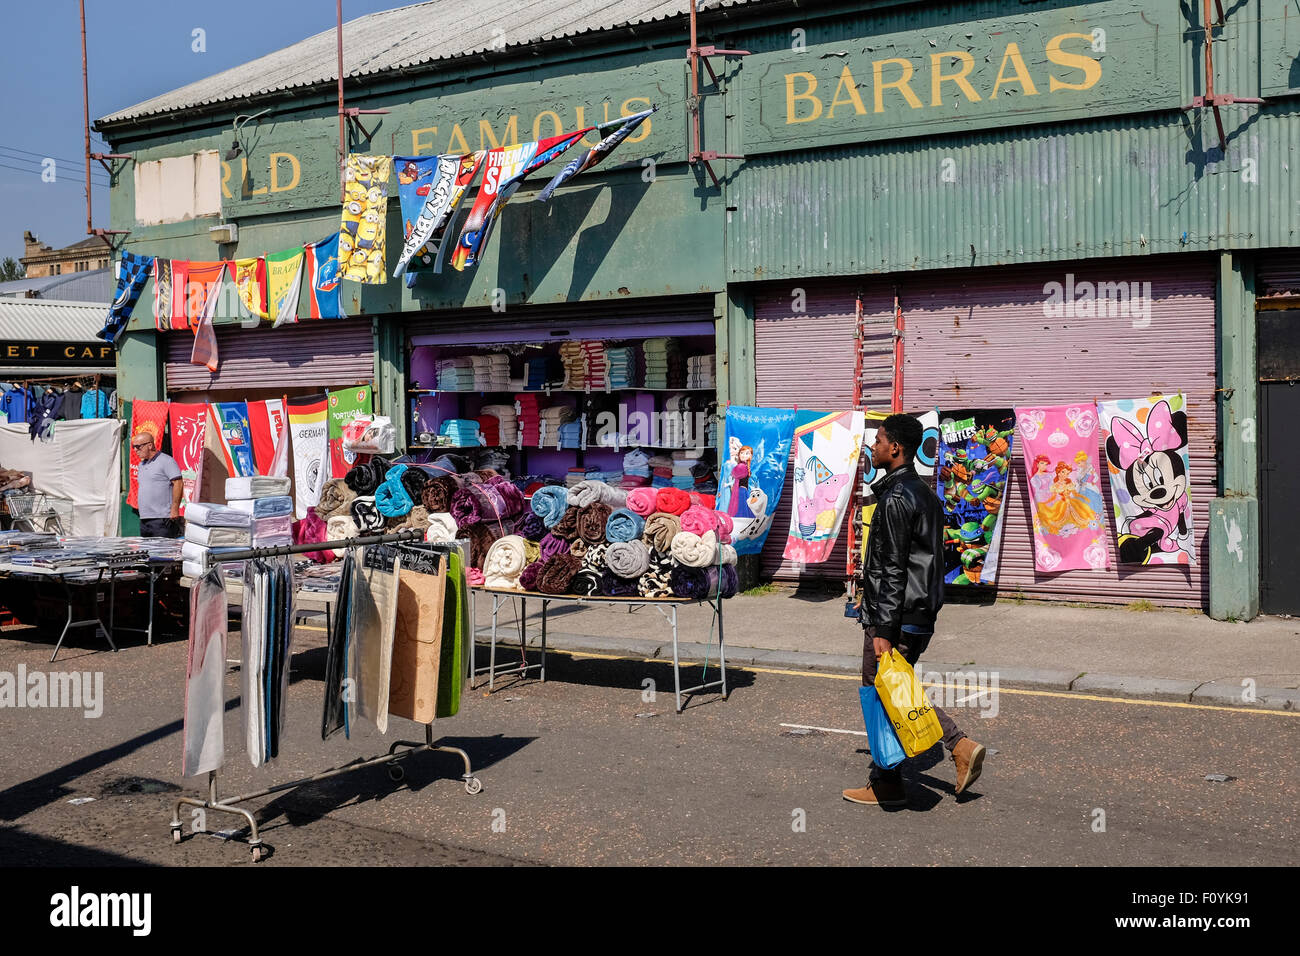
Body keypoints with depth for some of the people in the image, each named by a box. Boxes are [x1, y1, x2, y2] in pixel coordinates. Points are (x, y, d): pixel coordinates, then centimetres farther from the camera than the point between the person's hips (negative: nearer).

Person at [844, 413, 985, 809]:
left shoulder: (895, 499, -18)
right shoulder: (924, 493, 13)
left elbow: (893, 570, -22)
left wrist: (883, 631, -22)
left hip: (896, 617, -10)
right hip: (921, 613, 10)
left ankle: (887, 786, 11)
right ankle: (961, 746, 12)